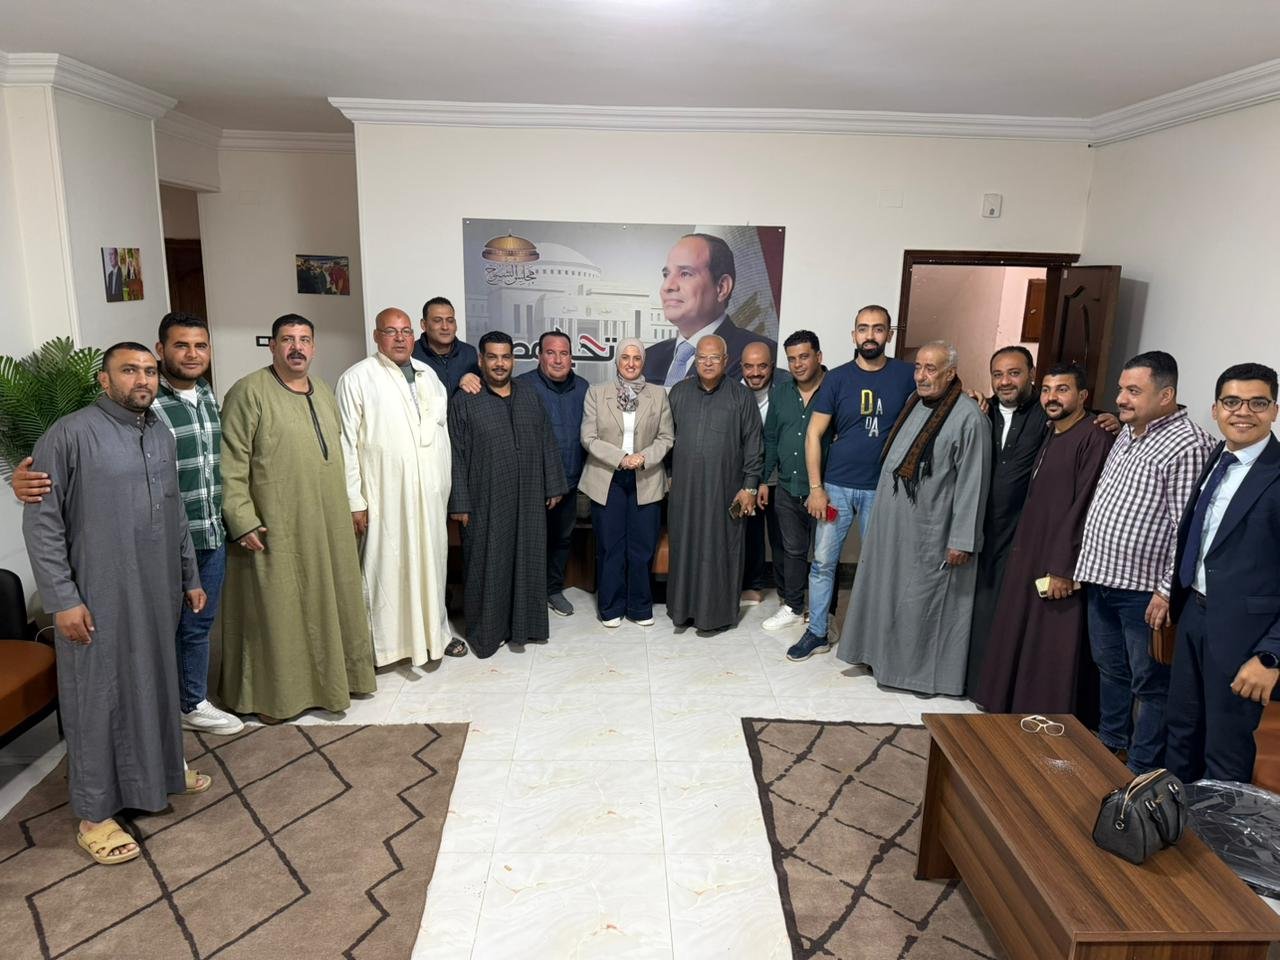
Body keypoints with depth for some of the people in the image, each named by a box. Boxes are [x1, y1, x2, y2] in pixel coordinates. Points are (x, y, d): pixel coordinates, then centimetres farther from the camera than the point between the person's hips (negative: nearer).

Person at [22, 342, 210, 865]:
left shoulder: (162, 436, 8)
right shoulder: (70, 435, -13)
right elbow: (41, 522, -12)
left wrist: (190, 577, 16)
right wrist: (62, 599, -15)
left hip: (157, 594, 6)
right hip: (98, 599, -6)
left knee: (157, 684, 18)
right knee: (99, 699, 5)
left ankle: (163, 769, 39)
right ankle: (95, 813, 20)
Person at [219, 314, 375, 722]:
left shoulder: (323, 391, 12)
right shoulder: (249, 393, -11)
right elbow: (231, 465, -14)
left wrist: (350, 506, 17)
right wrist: (242, 521, -18)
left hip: (327, 526, 7)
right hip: (275, 529, -7)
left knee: (325, 602, 16)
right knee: (276, 609, 3)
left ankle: (328, 675, 33)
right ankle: (271, 693, 19)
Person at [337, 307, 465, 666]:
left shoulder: (428, 375, 11)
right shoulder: (357, 379, -6)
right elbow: (347, 444, -8)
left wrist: (445, 488, 12)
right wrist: (355, 501, -11)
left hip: (430, 494, 5)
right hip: (386, 497, -5)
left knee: (431, 563, 14)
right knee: (387, 567, 2)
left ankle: (434, 631, 29)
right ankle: (384, 642, 16)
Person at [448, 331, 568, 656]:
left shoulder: (530, 396, 7)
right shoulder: (464, 401, -5)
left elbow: (547, 444, 10)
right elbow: (456, 456, -7)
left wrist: (554, 485, 7)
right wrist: (459, 503, -10)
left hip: (528, 499, 4)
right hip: (485, 501, -3)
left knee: (527, 561, 11)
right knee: (487, 565, 6)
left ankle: (524, 623, 27)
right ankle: (486, 630, 20)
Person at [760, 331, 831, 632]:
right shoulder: (781, 392, 7)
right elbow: (770, 438, 13)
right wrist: (763, 480, 10)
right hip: (787, 489, 4)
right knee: (792, 550, 14)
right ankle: (793, 607, 27)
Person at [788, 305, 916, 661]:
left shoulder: (906, 375, -2)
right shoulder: (837, 378, -2)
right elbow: (814, 434, -2)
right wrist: (816, 488, -7)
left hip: (883, 488, 0)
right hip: (836, 486, 0)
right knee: (823, 562, 5)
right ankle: (817, 632, 18)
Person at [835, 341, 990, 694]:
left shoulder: (968, 417, -16)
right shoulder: (914, 404, 7)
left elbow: (971, 483, -16)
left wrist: (962, 540, -17)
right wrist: (883, 513, 14)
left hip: (930, 530, -7)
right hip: (893, 522, 7)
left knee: (924, 597, 5)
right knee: (887, 590, 17)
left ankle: (926, 669, 22)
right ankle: (886, 653, 34)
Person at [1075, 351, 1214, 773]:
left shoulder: (1187, 445, -16)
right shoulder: (1127, 433, 11)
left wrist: (1167, 592, -20)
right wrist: (1090, 566, 18)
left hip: (1145, 591, -8)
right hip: (1102, 579, 8)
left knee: (1150, 683, 6)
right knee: (1111, 671, 21)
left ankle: (1142, 773, 19)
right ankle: (1110, 748, 37)